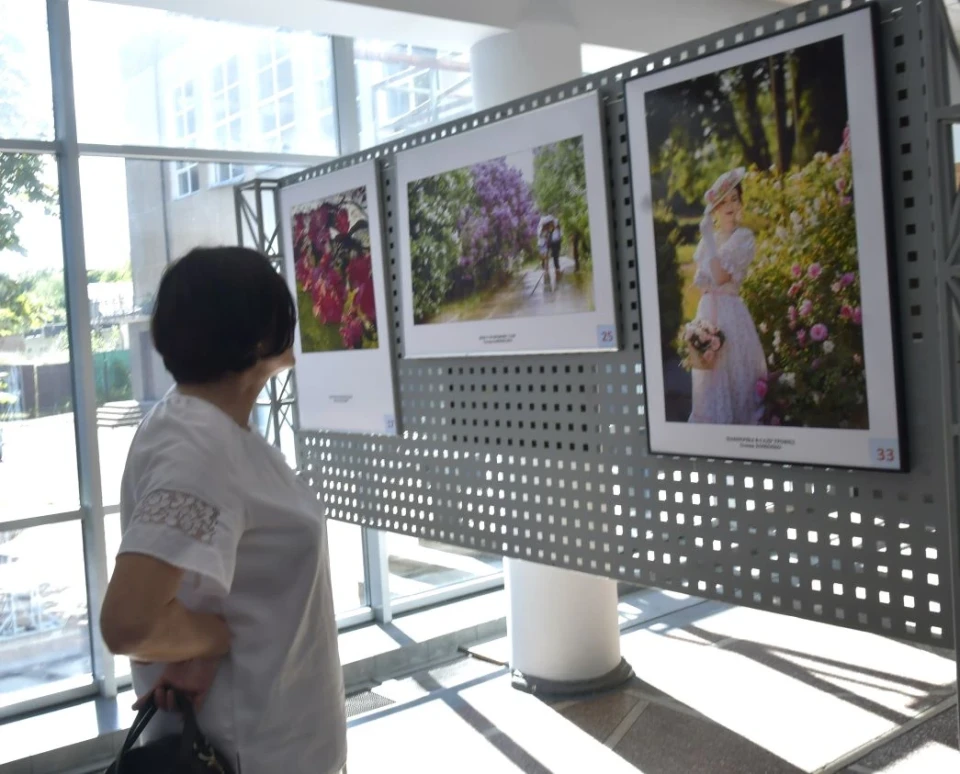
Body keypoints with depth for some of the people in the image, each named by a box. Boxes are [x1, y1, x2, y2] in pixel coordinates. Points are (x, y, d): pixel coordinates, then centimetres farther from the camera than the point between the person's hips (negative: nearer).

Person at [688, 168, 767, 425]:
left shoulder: (744, 237, -8)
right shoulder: (709, 236, 11)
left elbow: (720, 276, -18)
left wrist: (709, 238, -18)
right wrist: (701, 280, -6)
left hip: (730, 311, -6)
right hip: (707, 309, 6)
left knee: (732, 372, -3)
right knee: (709, 372, 11)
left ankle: (737, 422, 7)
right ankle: (712, 421, 21)